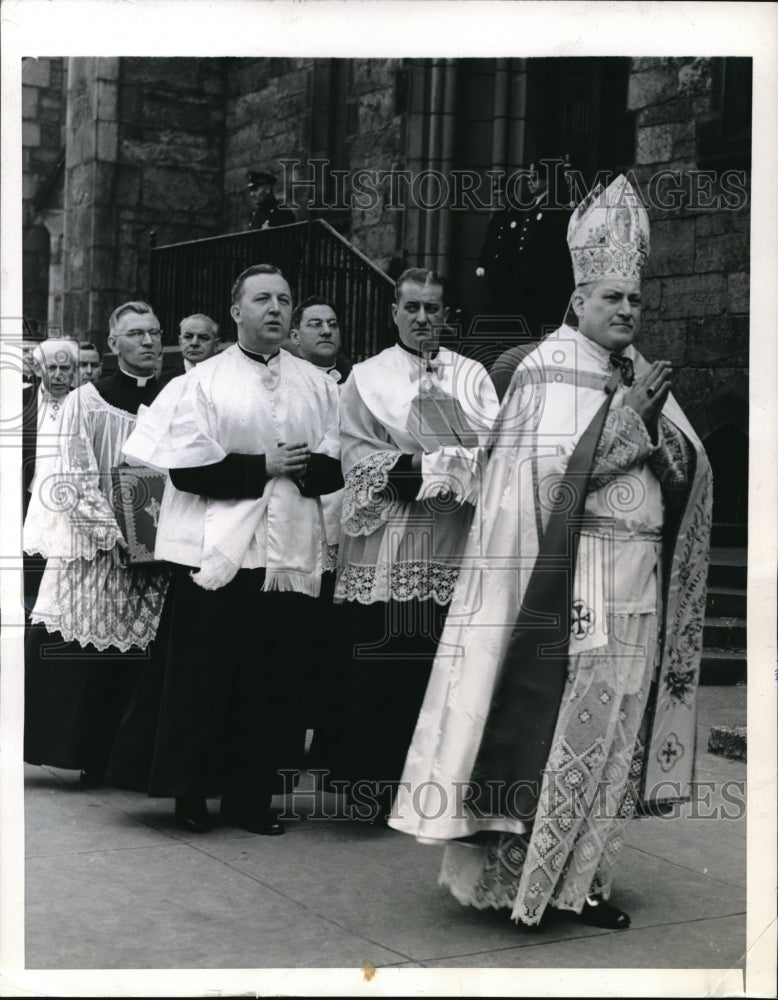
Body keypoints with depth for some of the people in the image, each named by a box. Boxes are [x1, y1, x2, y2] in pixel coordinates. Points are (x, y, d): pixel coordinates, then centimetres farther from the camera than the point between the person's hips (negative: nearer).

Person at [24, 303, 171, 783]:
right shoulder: (86, 401, 0)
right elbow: (75, 484, -4)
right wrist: (118, 534, -15)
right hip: (95, 553, -2)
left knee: (141, 661, 3)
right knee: (85, 661, -2)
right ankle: (92, 760, 11)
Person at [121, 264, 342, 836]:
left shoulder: (317, 386, 11)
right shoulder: (203, 382, 1)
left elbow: (340, 465, 9)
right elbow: (188, 469, -7)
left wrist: (303, 468, -11)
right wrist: (262, 467, -10)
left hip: (291, 552, 3)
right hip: (217, 551, -3)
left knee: (274, 680, 5)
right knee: (206, 677, 3)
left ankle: (252, 796, 16)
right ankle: (192, 793, 17)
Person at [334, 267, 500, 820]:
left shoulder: (473, 375, 15)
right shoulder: (368, 377, 10)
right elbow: (359, 457, -2)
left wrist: (418, 469, -13)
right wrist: (449, 467, -12)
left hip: (455, 546, 2)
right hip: (387, 545, -1)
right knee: (383, 670, -2)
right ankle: (376, 789, 6)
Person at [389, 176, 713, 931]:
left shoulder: (642, 375, 15)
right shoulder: (552, 367, -5)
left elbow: (689, 473, 8)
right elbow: (551, 468, -17)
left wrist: (655, 422, -9)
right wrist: (626, 414, -15)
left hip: (638, 582, 7)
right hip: (571, 580, -7)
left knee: (611, 732, 8)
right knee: (555, 728, -4)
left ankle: (582, 875, 17)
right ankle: (521, 872, 8)